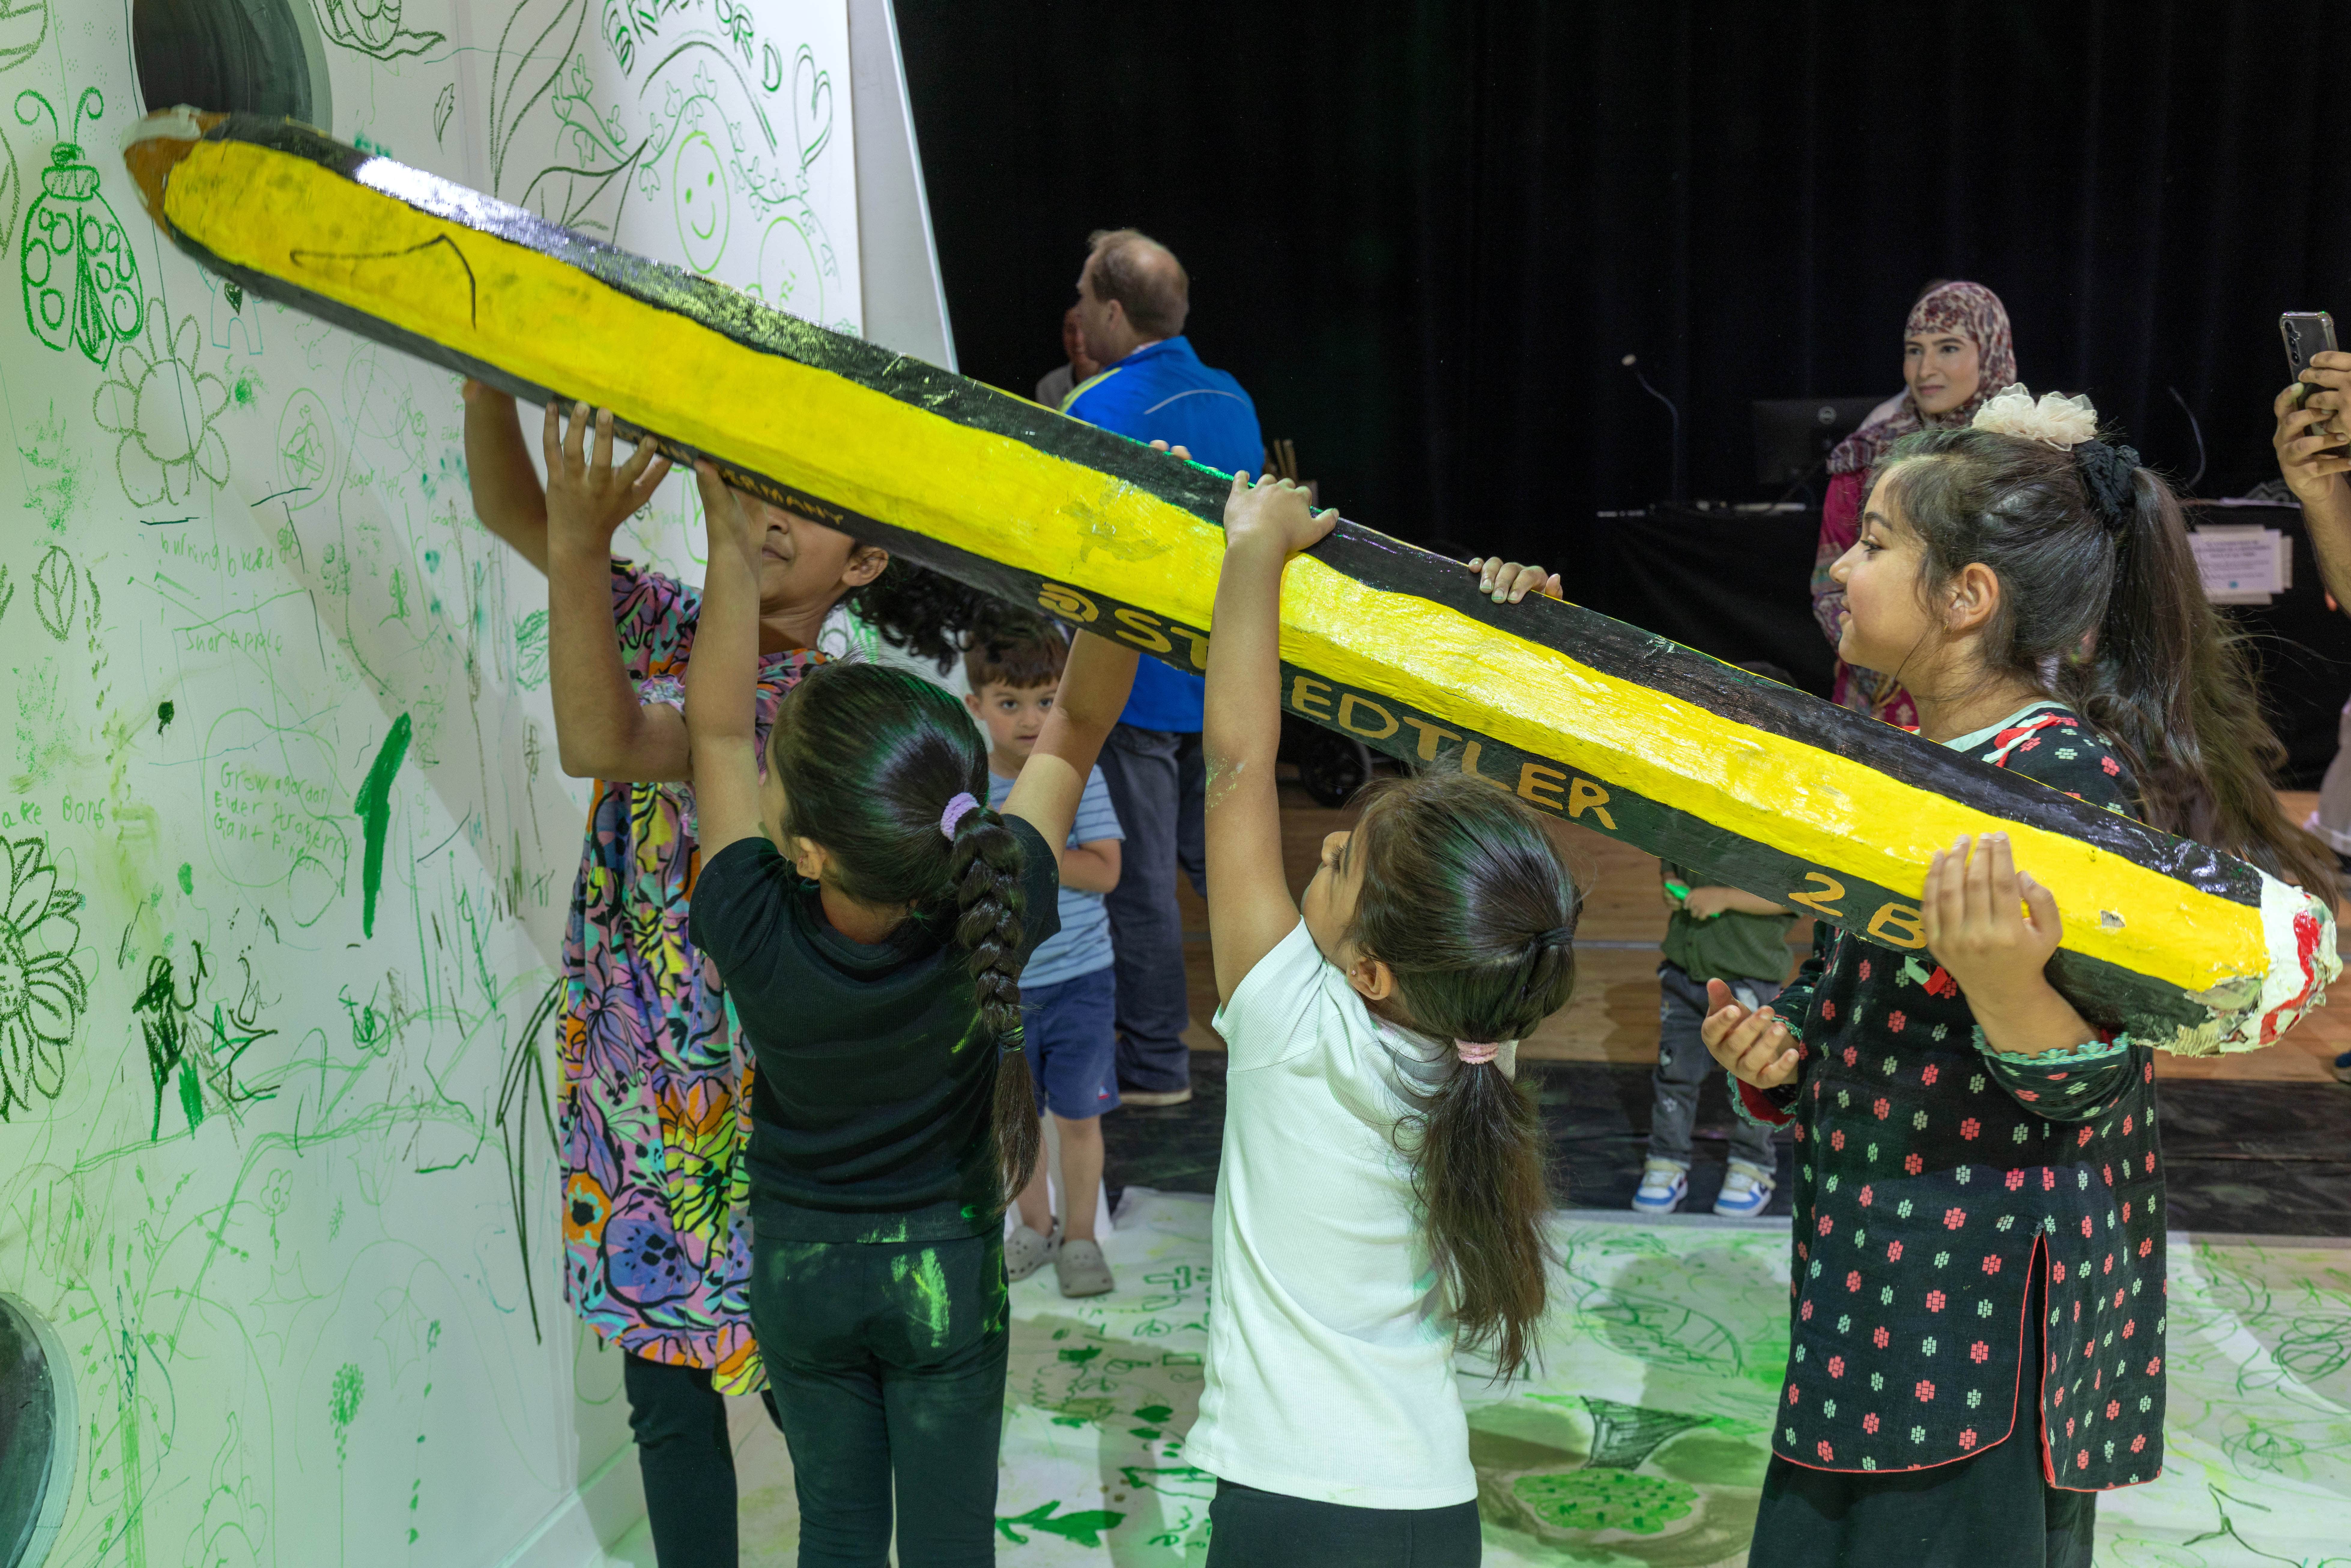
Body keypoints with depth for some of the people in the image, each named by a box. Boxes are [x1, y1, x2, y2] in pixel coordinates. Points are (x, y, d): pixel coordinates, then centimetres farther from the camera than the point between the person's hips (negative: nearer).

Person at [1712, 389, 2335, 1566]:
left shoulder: (2072, 780, -19)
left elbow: (2091, 1088, -18)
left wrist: (2007, 985, -38)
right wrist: (1775, 1053, -3)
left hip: (1986, 1316, -8)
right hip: (1872, 1284, 8)